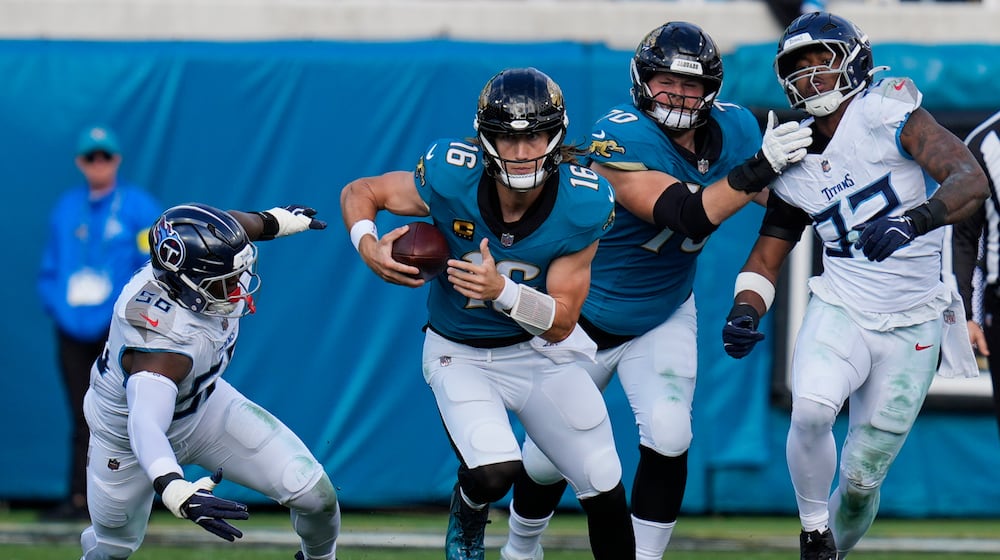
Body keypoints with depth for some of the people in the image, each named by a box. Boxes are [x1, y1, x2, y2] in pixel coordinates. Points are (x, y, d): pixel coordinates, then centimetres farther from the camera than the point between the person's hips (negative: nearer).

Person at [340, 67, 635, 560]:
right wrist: (369, 249, -27)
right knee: (495, 471, -26)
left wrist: (502, 291, -37)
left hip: (541, 349, 2)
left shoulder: (581, 206, -22)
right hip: (462, 354, -2)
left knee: (605, 490, 4)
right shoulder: (450, 179, -25)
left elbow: (560, 325, -19)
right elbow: (359, 193, -7)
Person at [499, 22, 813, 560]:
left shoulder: (734, 130, -11)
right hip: (583, 319, -3)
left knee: (667, 439, -19)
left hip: (663, 319, 3)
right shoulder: (621, 137, -30)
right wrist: (759, 168, -47)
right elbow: (686, 217, -40)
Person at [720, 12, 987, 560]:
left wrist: (913, 221, -40)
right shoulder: (793, 161, 3)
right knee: (811, 410, -29)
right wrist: (744, 313, -9)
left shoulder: (887, 113, -11)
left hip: (911, 327, -2)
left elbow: (971, 180, -23)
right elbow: (766, 257, 11)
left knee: (861, 479, 1)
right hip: (840, 313, 2)